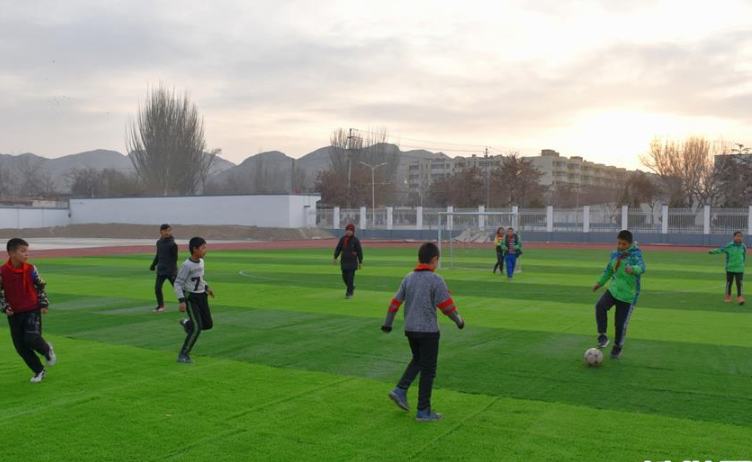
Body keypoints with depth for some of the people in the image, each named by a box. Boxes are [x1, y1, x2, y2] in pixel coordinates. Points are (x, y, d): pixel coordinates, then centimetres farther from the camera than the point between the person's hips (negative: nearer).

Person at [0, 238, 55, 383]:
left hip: (32, 310, -1)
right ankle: (39, 371, 20)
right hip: (14, 314, 1)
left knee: (31, 339, -18)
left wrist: (44, 304, -1)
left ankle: (47, 349, 17)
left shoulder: (31, 269, -7)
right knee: (20, 346, 3)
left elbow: (41, 287, 6)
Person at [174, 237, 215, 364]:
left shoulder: (200, 261, 4)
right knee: (197, 328, -16)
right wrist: (182, 301, -25)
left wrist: (207, 288, 14)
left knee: (208, 324, 9)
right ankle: (183, 354, -4)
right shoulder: (186, 265, -18)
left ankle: (186, 323, 36)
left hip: (201, 296, 7)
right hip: (190, 298, -7)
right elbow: (177, 283, -17)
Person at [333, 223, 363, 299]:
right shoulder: (342, 239, 5)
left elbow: (359, 252, -1)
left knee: (350, 277, -8)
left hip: (352, 262, -4)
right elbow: (338, 249, 8)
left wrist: (360, 262, -1)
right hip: (344, 261, 4)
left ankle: (349, 293, -1)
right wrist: (335, 258, 0)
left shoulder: (356, 240, -4)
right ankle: (351, 288, 36)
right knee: (345, 277, 11)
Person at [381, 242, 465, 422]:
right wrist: (459, 321, 4)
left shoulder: (408, 278, 5)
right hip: (428, 330, -6)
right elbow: (447, 305, -13)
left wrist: (387, 323, 20)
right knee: (428, 370, 4)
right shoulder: (436, 280, -12)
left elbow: (395, 302, 9)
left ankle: (400, 390, 11)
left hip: (409, 328, 6)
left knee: (417, 360, 26)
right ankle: (423, 411, 9)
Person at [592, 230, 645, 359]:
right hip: (613, 290, 4)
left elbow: (641, 268, -33)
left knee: (621, 324, 2)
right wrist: (600, 282, 29)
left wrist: (633, 269, -54)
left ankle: (618, 347, 28)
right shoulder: (615, 254, 5)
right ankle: (603, 336, -14)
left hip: (628, 295, -4)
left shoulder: (635, 254, -13)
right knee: (600, 306, -24)